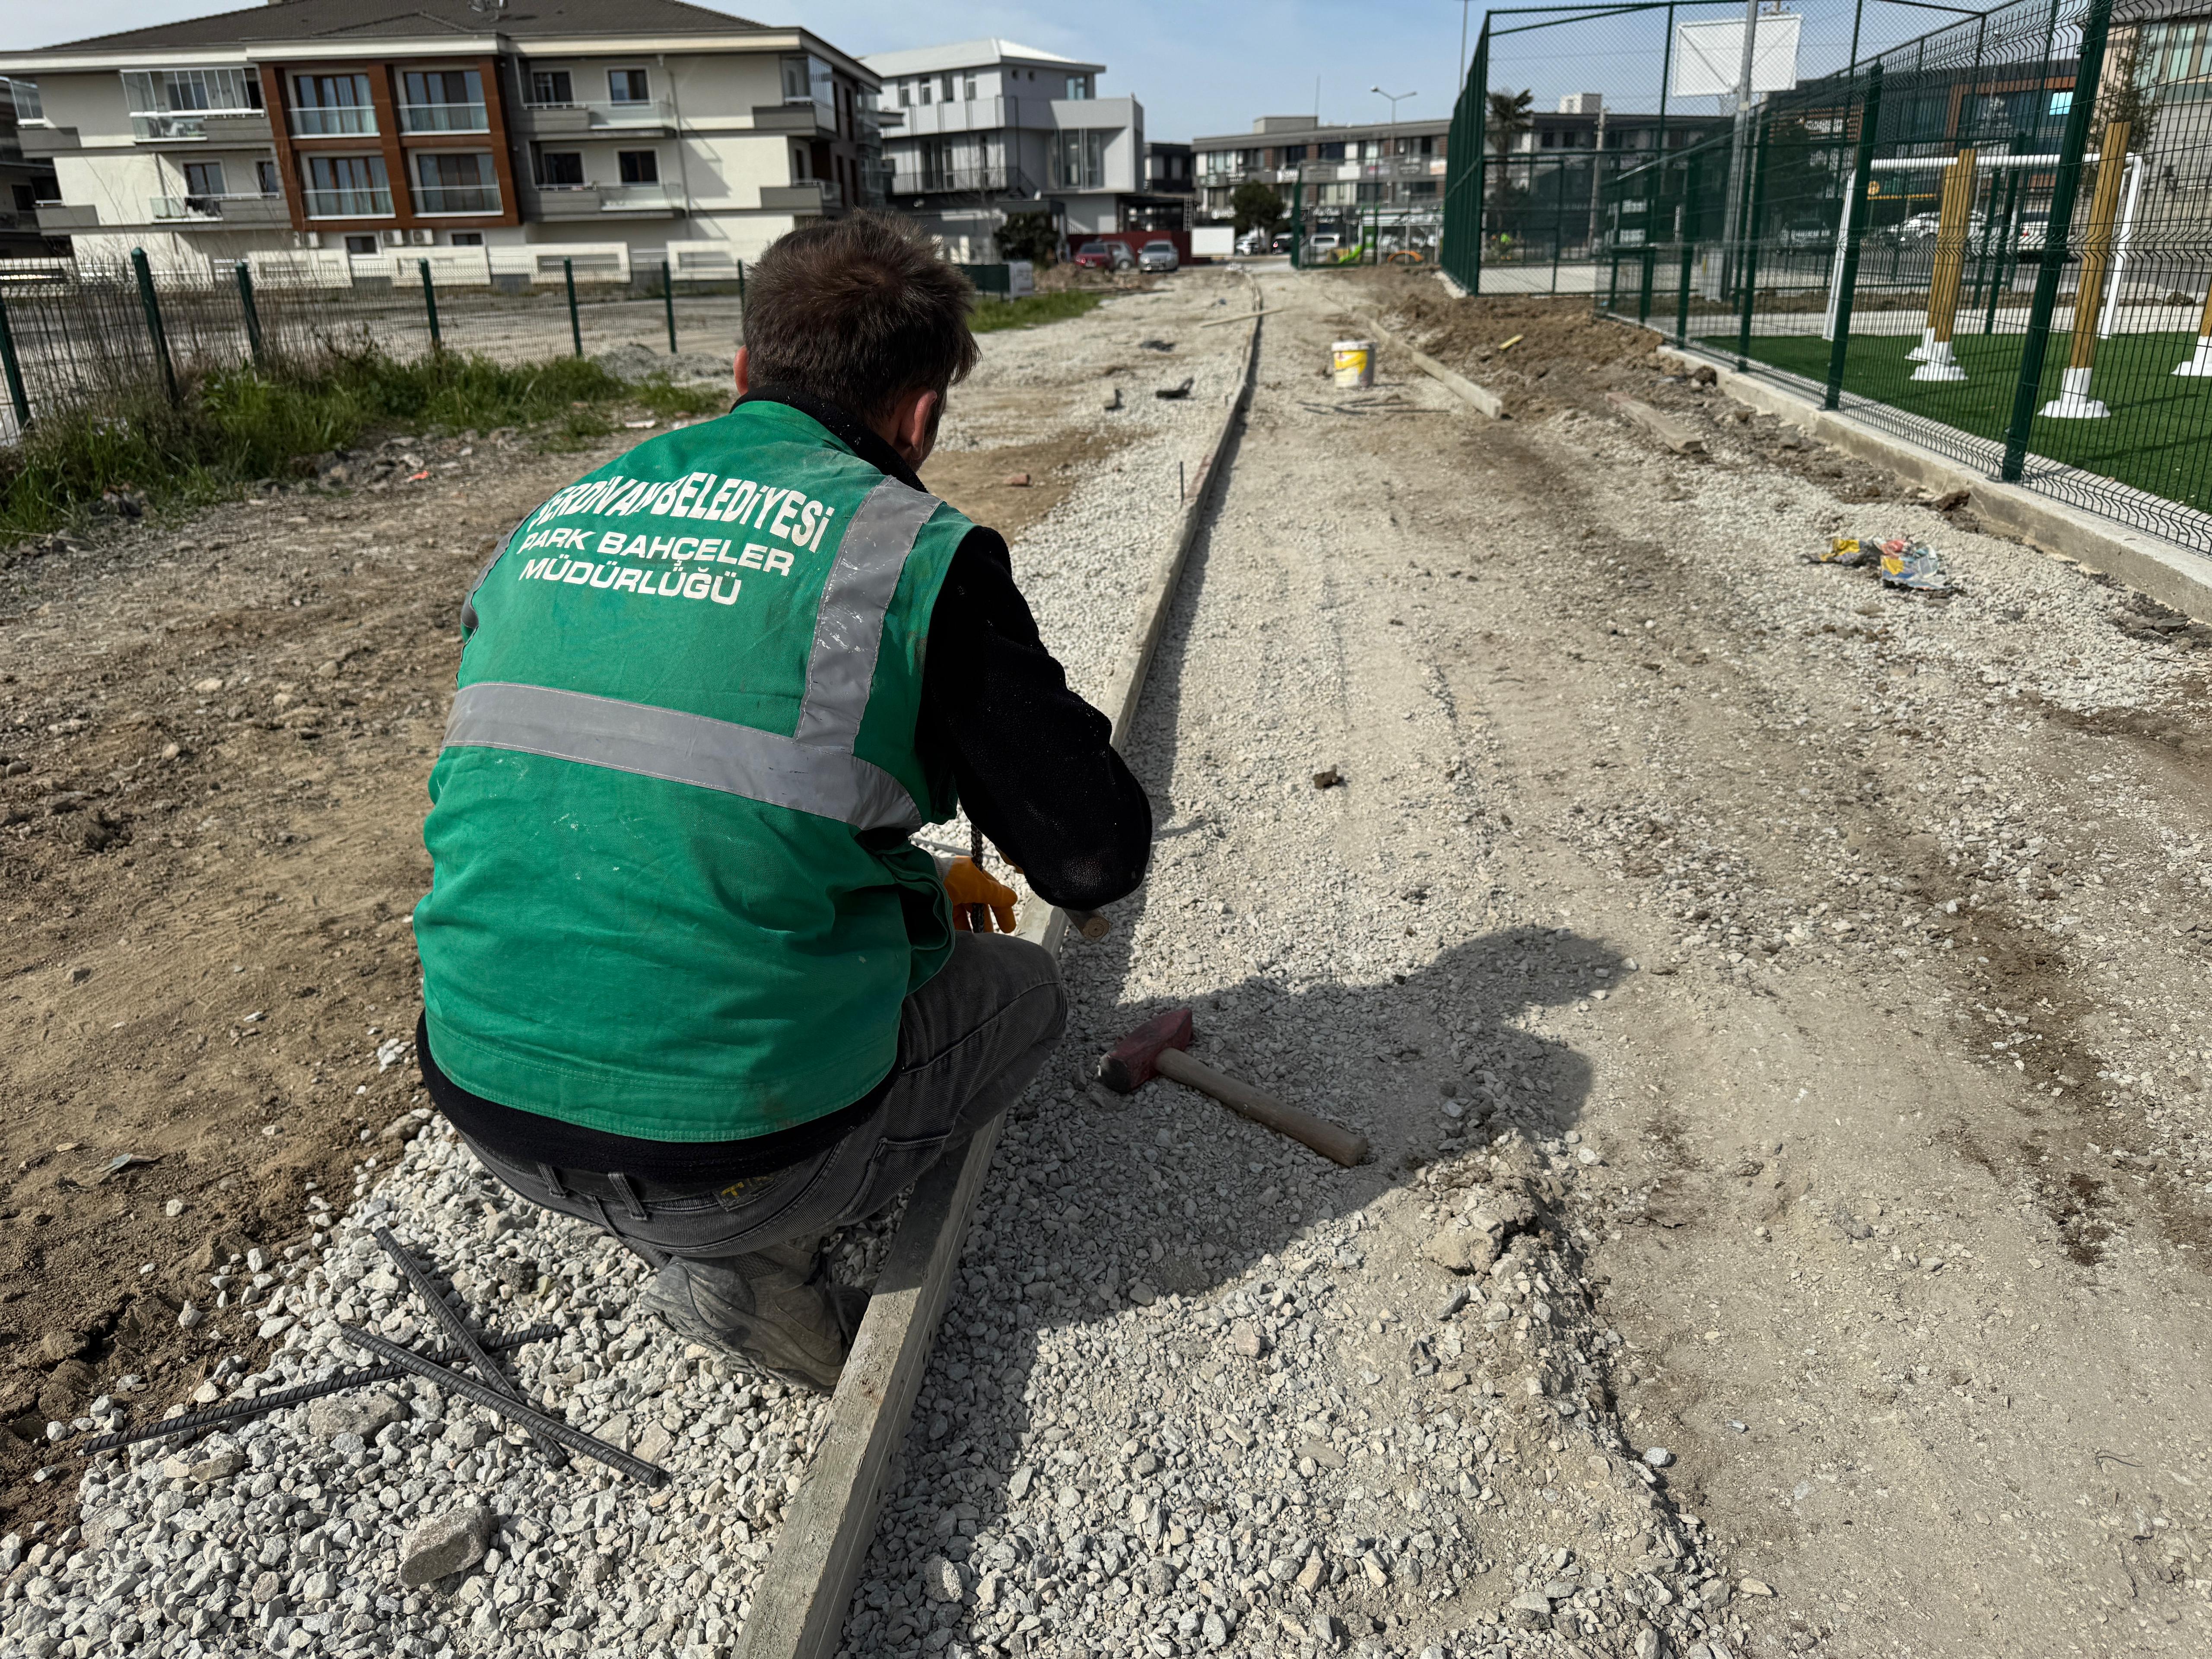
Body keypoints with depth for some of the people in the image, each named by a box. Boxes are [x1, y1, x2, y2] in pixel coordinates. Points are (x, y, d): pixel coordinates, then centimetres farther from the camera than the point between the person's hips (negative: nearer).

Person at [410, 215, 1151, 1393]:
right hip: (726, 1142, -6)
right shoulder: (914, 553, -11)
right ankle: (749, 1255, 4)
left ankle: (699, 1230, 16)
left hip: (491, 1109, 7)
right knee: (1017, 990, 20)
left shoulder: (551, 525, 8)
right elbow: (1096, 858, -9)